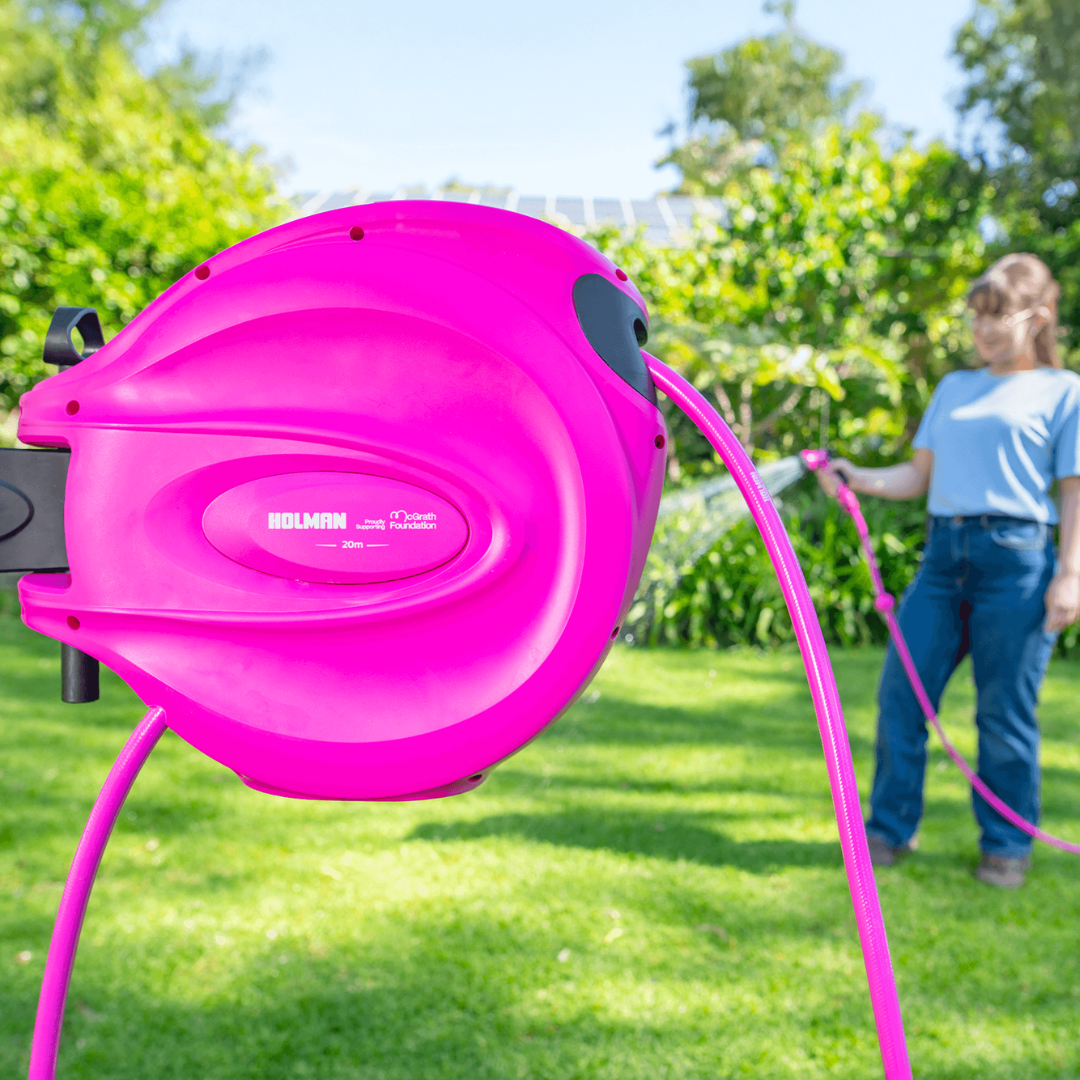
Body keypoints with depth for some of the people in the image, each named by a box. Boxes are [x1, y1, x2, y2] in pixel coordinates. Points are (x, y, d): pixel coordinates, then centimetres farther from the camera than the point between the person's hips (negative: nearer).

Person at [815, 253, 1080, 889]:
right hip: (943, 554, 5)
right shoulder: (954, 388, 20)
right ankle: (890, 830, 17)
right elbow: (919, 476, 18)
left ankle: (1006, 847, 17)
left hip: (1016, 557, -5)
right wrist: (856, 479, 2)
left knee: (1005, 713, 1)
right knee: (901, 693, 3)